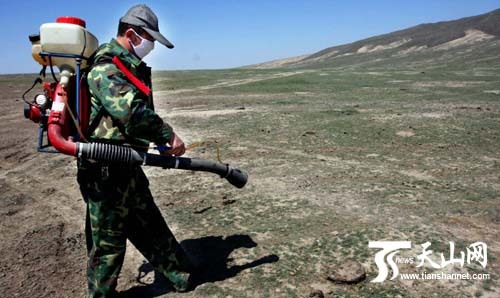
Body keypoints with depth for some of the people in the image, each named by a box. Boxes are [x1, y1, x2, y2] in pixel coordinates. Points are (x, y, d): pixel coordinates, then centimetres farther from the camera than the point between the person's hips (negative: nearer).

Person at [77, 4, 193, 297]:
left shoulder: (130, 66, 14)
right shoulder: (105, 68, -18)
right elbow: (131, 112, -32)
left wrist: (162, 141, 8)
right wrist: (168, 135, -23)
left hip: (127, 167, 10)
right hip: (107, 171, -10)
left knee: (150, 225, 21)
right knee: (108, 241, 7)